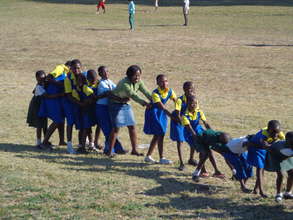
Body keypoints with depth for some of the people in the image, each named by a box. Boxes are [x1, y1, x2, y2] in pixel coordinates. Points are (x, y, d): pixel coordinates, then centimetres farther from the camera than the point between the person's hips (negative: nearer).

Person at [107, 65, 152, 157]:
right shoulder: (124, 83, -30)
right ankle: (110, 151, -2)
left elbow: (146, 92, -12)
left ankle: (134, 150, 10)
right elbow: (132, 95, -42)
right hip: (116, 104, -7)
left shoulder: (138, 82, -7)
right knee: (116, 128, -9)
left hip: (126, 104, 7)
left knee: (132, 126, 3)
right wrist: (144, 103, -52)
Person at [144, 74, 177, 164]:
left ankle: (148, 156, 24)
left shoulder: (170, 91, -8)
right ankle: (161, 158, -6)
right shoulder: (155, 93, -28)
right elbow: (162, 107, -33)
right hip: (153, 113, -8)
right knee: (160, 134, -11)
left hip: (161, 113, 8)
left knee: (157, 135, 12)